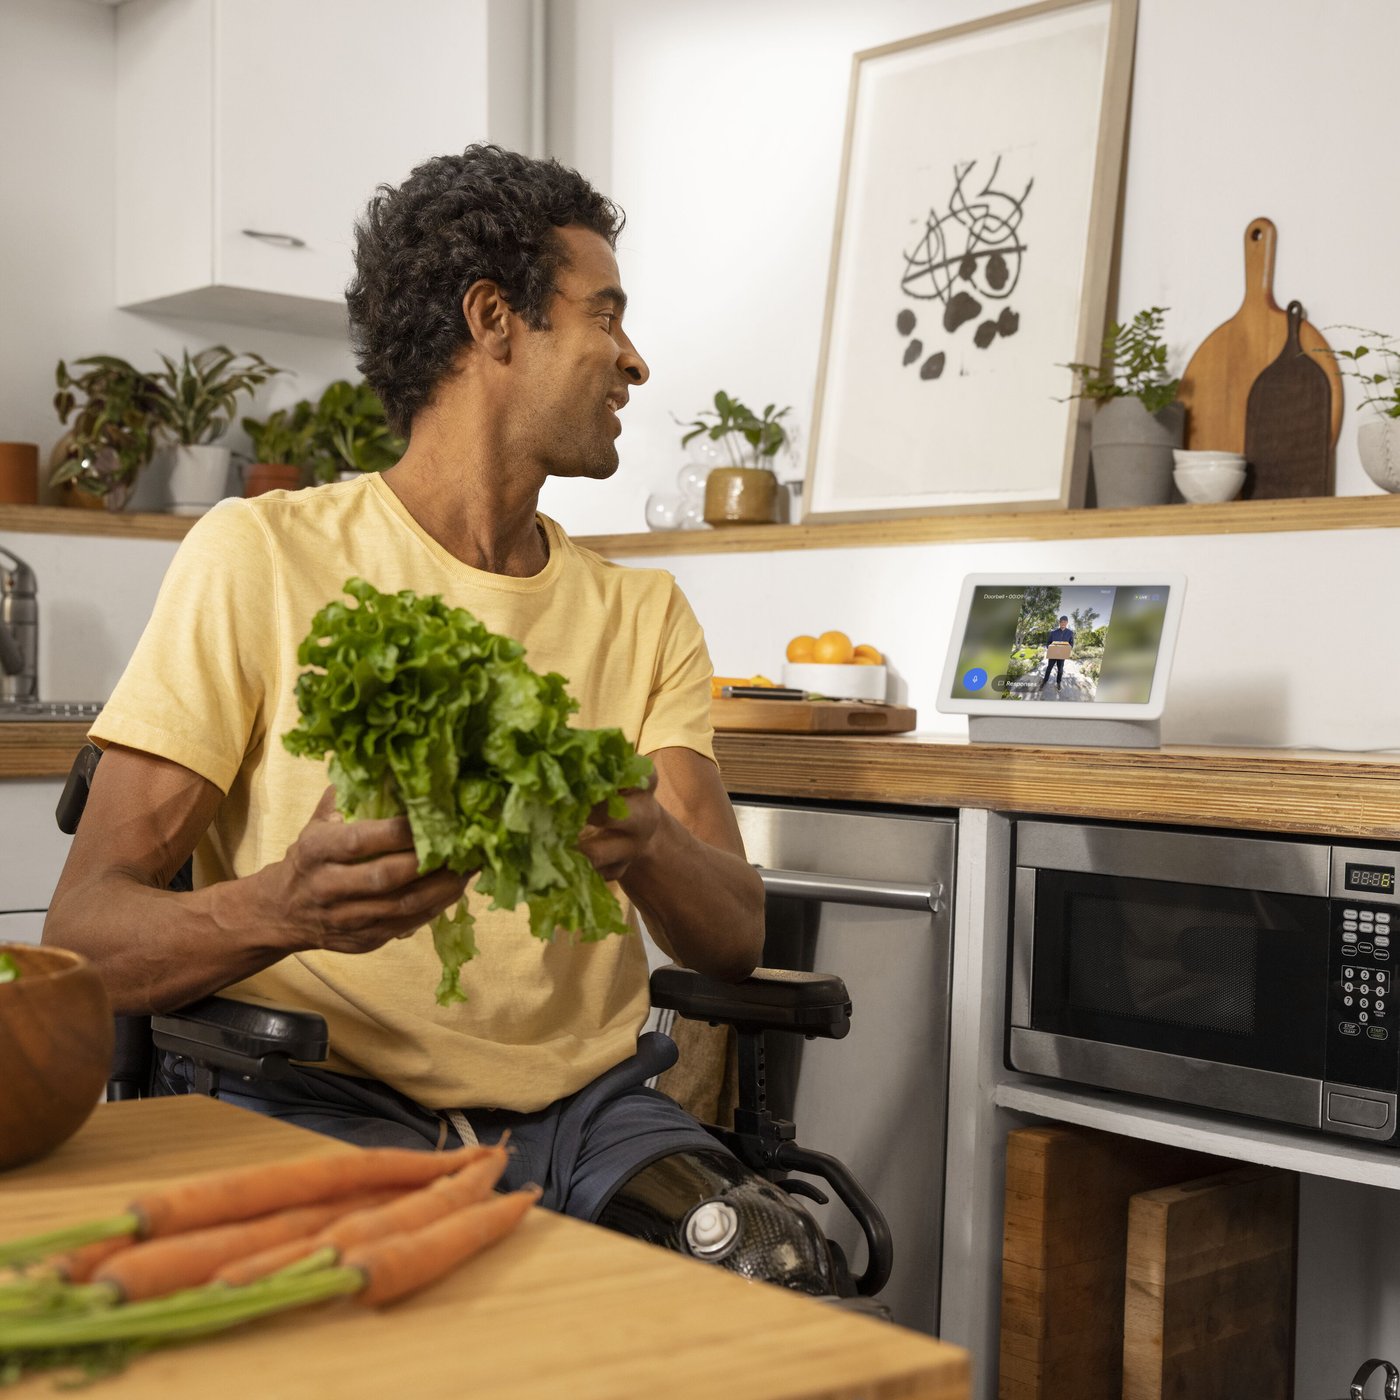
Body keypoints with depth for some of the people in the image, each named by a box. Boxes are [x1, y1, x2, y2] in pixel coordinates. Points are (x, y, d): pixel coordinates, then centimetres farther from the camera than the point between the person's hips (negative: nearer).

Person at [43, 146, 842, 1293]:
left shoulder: (644, 614, 12)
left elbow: (736, 935, 1)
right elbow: (84, 930, -7)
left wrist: (644, 842, -24)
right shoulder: (262, 555, -2)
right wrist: (282, 908, -30)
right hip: (320, 1101, -4)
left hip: (583, 1106, 4)